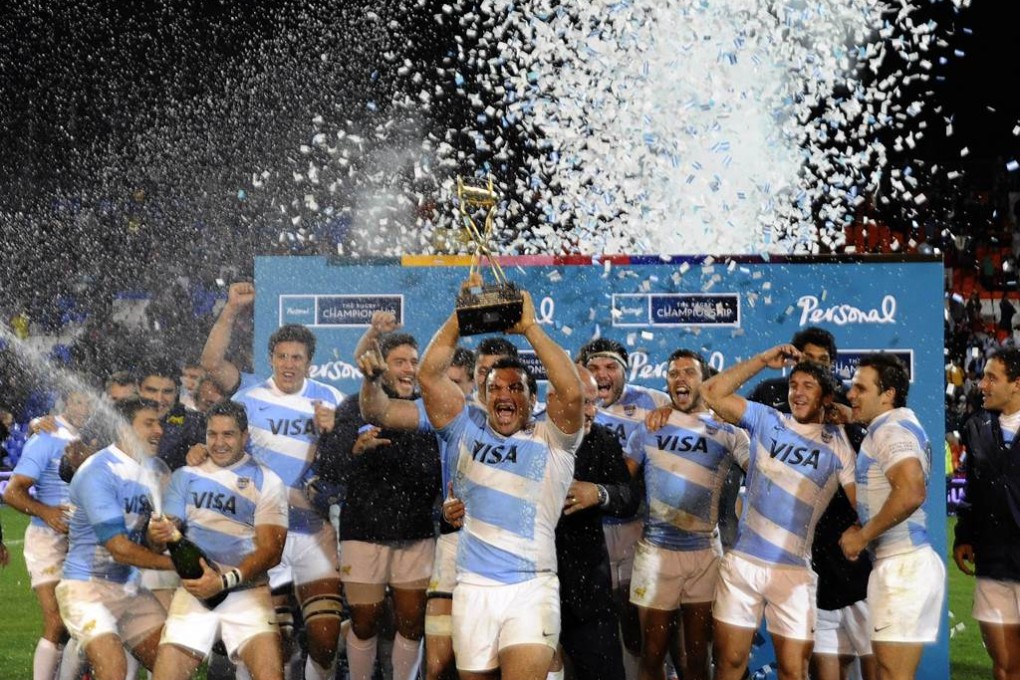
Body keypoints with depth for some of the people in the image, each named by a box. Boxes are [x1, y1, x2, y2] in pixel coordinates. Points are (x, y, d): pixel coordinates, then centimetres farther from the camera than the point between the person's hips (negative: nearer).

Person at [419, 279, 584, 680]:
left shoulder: (551, 441, 5)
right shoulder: (468, 437, 12)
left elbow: (571, 393, -13)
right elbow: (429, 376, 3)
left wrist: (530, 328, -9)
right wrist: (460, 317, -3)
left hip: (531, 590, -3)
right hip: (473, 589, 3)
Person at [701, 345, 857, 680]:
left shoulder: (837, 444, 3)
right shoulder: (766, 420, 7)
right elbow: (712, 393, -1)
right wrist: (763, 360, -2)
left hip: (793, 571, -1)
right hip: (741, 562, 1)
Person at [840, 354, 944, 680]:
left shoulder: (889, 430, -13)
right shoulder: (902, 424, 18)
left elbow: (911, 493, -29)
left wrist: (863, 536, -18)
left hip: (902, 565, -11)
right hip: (906, 562, 11)